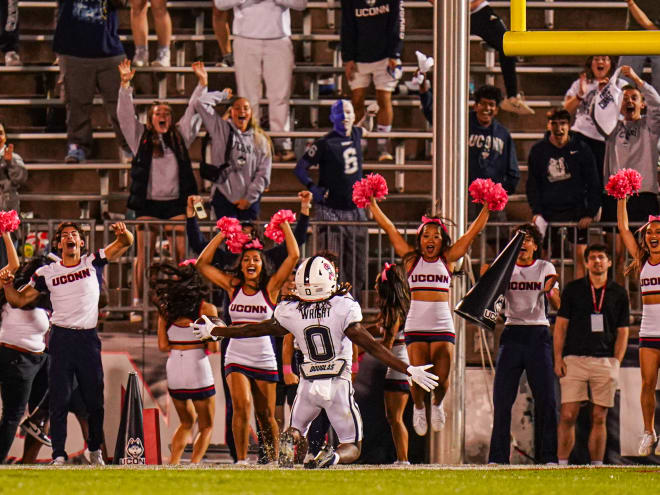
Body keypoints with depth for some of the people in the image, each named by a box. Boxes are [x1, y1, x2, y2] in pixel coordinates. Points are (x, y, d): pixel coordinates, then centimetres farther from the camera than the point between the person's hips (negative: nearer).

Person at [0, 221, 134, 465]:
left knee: (94, 399, 5)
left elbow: (125, 244, 6)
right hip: (61, 339, 0)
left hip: (88, 338, 0)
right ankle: (58, 456, -2)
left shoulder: (93, 262, 6)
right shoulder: (47, 273, 6)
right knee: (59, 399, -4)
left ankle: (95, 450, 20)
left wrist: (123, 232, -17)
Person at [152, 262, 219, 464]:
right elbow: (213, 348, -10)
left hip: (174, 370, 4)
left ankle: (173, 463, 7)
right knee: (206, 426, 12)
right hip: (198, 370, -4)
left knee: (186, 422, 25)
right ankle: (194, 465, -9)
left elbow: (163, 346, 1)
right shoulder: (207, 309, -7)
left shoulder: (166, 310, 3)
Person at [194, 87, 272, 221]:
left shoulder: (260, 140, 8)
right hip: (224, 196, -2)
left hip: (250, 201, 2)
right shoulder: (221, 129, 6)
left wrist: (249, 197, -4)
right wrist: (223, 95, 13)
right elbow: (201, 104, 0)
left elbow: (263, 174, 5)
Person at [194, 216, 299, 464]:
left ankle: (274, 461, 22)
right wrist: (222, 235, 7)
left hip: (264, 360, 0)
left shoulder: (270, 288, 0)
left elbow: (294, 256, -5)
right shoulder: (233, 286, 5)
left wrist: (285, 226, 2)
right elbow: (202, 264, 7)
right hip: (236, 358, 0)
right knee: (242, 405, -21)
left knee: (266, 416, 6)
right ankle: (241, 460, -19)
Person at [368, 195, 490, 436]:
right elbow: (389, 228, 10)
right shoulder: (412, 259, 9)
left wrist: (487, 208, 3)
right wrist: (373, 204, 9)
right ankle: (419, 407, 24)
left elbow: (473, 232, 9)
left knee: (441, 380, -7)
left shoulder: (447, 259, 10)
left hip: (443, 326, 1)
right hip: (416, 326, -1)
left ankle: (437, 404, 28)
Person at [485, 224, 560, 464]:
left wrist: (549, 291, -23)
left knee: (546, 398, -6)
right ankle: (497, 456, 0)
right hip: (512, 333, 1)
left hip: (538, 335, -1)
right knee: (502, 397, -4)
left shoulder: (545, 268, 8)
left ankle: (548, 455, -2)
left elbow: (556, 305, -2)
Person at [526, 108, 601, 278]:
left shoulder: (581, 149, 3)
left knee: (581, 254, -10)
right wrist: (536, 211, -3)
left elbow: (593, 184, 6)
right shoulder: (538, 150, 7)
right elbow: (532, 184, 11)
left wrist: (590, 213, -4)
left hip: (576, 210, -1)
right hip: (547, 211, 1)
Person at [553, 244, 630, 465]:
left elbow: (622, 332, 11)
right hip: (574, 359, -1)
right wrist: (558, 359, -2)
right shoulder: (573, 289, 7)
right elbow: (560, 326, 7)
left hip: (605, 362, 1)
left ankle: (597, 465, 5)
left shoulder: (618, 293, 10)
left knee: (599, 418, 2)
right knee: (568, 415, -9)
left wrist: (616, 364, 0)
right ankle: (562, 464, -8)